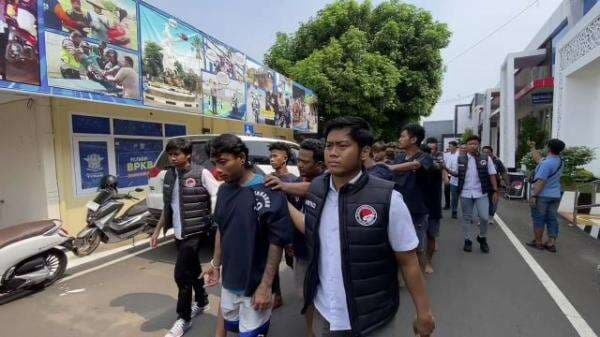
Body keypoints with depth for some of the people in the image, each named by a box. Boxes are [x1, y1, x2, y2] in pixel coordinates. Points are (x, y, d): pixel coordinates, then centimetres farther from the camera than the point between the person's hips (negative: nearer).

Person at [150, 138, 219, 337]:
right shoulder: (169, 176, 7)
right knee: (193, 270, 20)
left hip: (194, 232, -6)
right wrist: (157, 231, 17)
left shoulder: (201, 173, -13)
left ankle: (184, 319, 15)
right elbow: (167, 207, 16)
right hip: (178, 233, 7)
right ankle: (202, 302, 40)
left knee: (181, 274, -4)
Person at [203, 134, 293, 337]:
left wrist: (266, 285, -17)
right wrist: (216, 263, 13)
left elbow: (278, 241, -19)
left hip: (255, 284, -6)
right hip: (229, 280, 7)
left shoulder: (267, 192, -20)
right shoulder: (223, 190, 2)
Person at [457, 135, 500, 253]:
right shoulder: (460, 159, 1)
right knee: (467, 218, 10)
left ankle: (482, 238, 24)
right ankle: (467, 240, 23)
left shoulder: (486, 158, 0)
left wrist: (495, 191, -1)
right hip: (465, 193, 0)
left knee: (484, 217, -2)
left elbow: (492, 175, 2)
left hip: (481, 193, 0)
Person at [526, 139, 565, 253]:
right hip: (556, 195, 8)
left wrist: (533, 195, -23)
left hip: (543, 195, -8)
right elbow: (538, 159, 20)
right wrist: (533, 148, 29)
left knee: (538, 219, 4)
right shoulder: (560, 161, 5)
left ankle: (538, 242, 13)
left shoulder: (547, 163, -23)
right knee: (552, 219, 10)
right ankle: (551, 243, 13)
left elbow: (541, 181, -26)